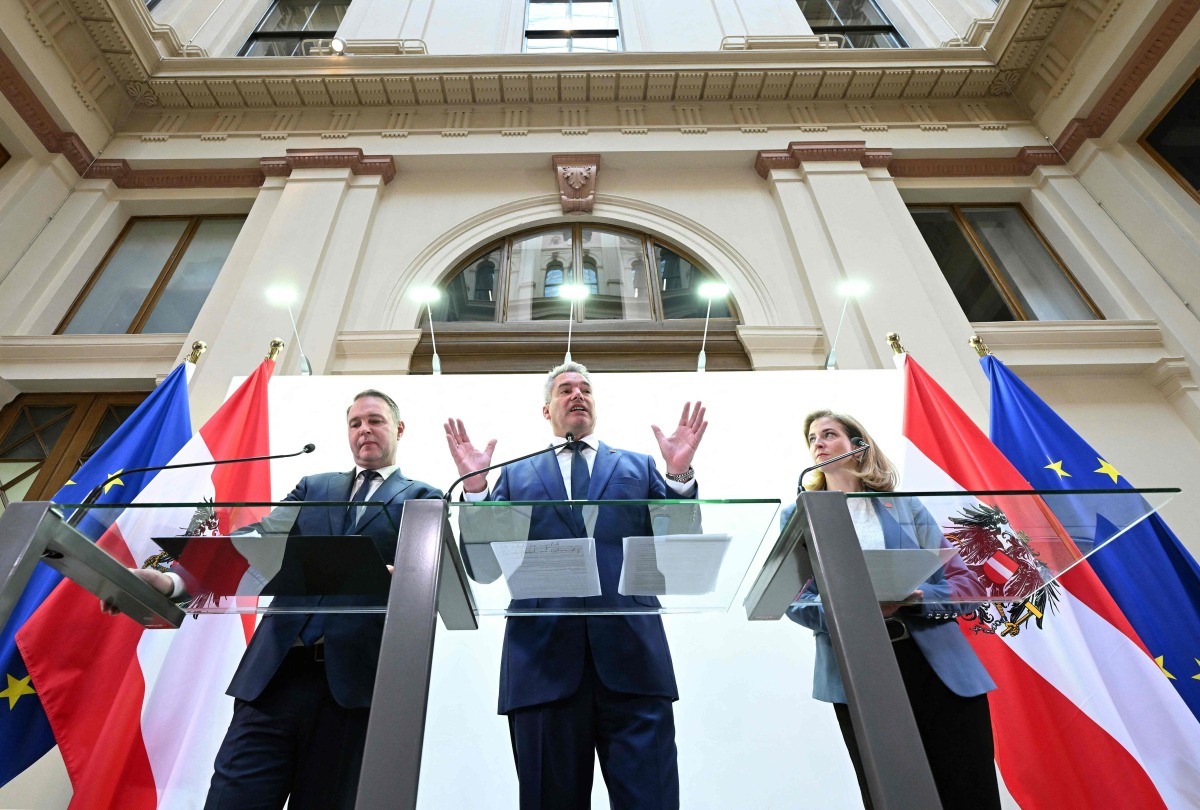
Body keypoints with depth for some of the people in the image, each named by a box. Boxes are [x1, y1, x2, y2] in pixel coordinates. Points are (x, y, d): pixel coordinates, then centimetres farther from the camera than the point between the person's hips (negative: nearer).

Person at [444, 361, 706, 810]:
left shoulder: (639, 467, 17)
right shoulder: (517, 475, 15)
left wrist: (680, 473, -9)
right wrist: (475, 485, -7)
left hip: (632, 655, 0)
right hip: (544, 656, 1)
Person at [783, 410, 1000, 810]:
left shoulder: (907, 506, 8)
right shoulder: (798, 514, 7)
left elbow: (964, 581, 3)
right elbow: (795, 598, 0)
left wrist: (913, 598, -18)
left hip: (937, 664, 1)